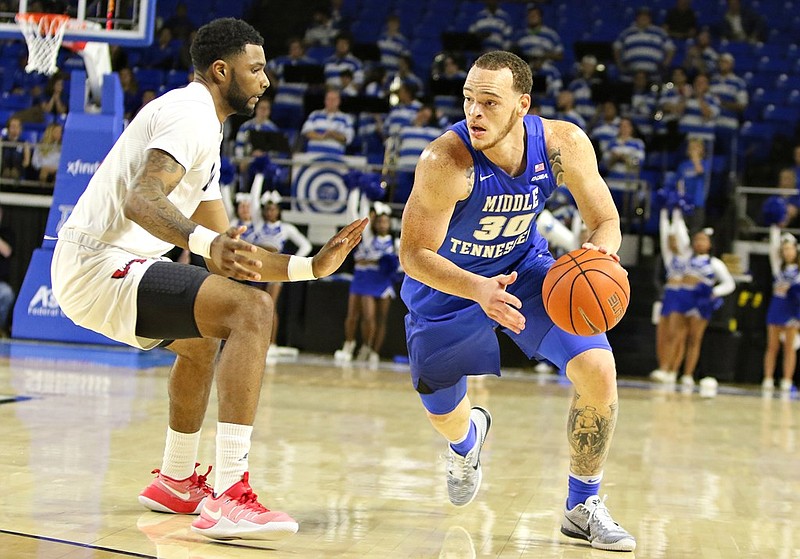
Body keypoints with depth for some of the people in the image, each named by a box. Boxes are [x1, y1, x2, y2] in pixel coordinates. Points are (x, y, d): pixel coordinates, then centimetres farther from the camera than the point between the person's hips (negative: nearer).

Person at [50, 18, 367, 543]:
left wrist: (311, 266, 14)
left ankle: (176, 482, 41)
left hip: (85, 270, 11)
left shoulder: (203, 130, 22)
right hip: (102, 267, -11)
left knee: (202, 338, 34)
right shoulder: (190, 112, -10)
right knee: (251, 310, -23)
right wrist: (206, 244, -44)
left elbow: (228, 253, 21)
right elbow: (141, 200, -28)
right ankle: (230, 494, -28)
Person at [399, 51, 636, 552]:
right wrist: (479, 290, -46)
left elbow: (605, 220, -12)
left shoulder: (564, 144, -25)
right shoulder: (445, 162, -34)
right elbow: (413, 255, -28)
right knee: (442, 413, 12)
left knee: (598, 370, -18)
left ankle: (584, 507, 2)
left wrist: (599, 256, -36)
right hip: (447, 283, -1)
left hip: (523, 267, 2)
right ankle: (467, 439, 54)